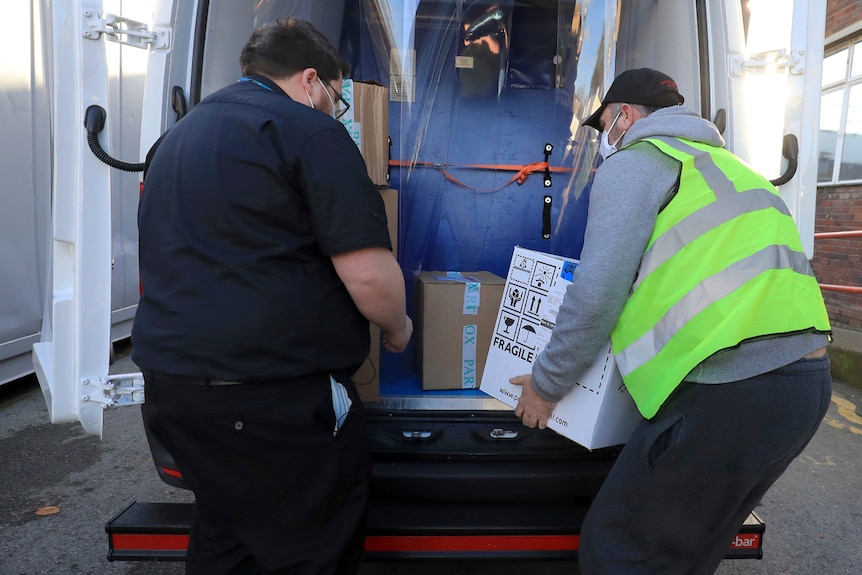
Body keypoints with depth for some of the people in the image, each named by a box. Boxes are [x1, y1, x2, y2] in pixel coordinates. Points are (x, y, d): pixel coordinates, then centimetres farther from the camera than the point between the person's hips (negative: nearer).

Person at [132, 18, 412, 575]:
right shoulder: (308, 131, -10)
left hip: (170, 383, 9)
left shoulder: (177, 137, 17)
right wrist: (398, 328, 3)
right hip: (275, 397, -8)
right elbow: (370, 276, -17)